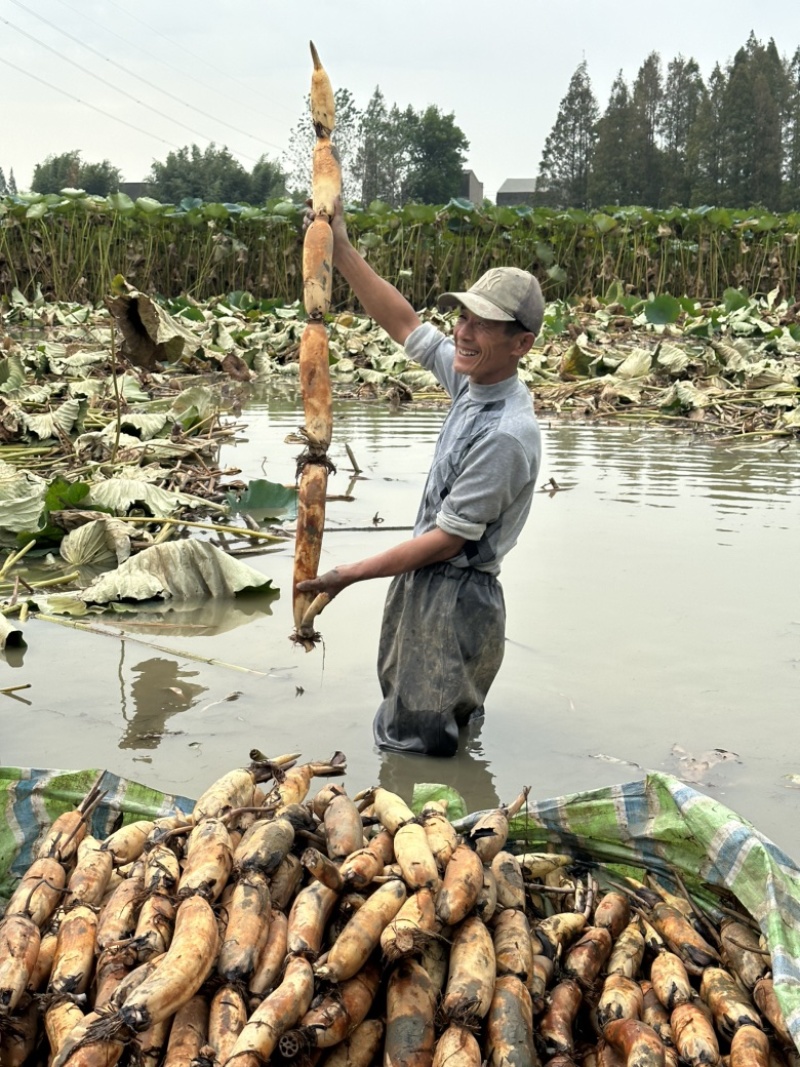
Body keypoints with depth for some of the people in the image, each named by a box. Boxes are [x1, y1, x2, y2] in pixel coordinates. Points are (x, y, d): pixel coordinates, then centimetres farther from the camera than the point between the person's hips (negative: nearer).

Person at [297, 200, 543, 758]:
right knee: (398, 706, 22)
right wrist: (341, 250, 4)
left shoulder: (507, 434, -27)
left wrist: (351, 574, -16)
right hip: (424, 580, 9)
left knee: (412, 740, 1)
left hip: (455, 596, -9)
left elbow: (448, 540, -22)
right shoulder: (474, 377, -2)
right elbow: (405, 323, 10)